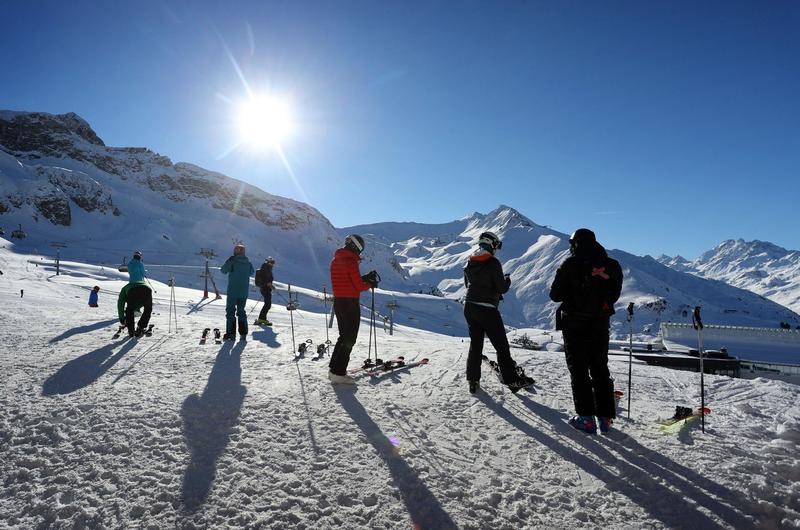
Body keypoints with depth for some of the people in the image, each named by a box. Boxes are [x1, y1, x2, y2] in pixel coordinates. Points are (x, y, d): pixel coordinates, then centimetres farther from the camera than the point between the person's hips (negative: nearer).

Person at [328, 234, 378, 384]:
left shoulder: (336, 260, 11)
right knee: (349, 339, -1)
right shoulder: (351, 262, -17)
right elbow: (359, 286, -17)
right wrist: (370, 284, 2)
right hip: (350, 303, -9)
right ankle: (339, 373, 1)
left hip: (338, 302, 9)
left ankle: (334, 368, 22)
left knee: (344, 336, 19)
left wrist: (365, 278, 11)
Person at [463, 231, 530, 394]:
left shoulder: (469, 263, 6)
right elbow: (502, 288, -13)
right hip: (487, 309, -6)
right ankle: (511, 380, 7)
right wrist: (507, 280, 7)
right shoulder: (493, 263, -14)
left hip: (469, 307, 6)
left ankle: (473, 380, 16)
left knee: (475, 344, 14)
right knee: (501, 345, 4)